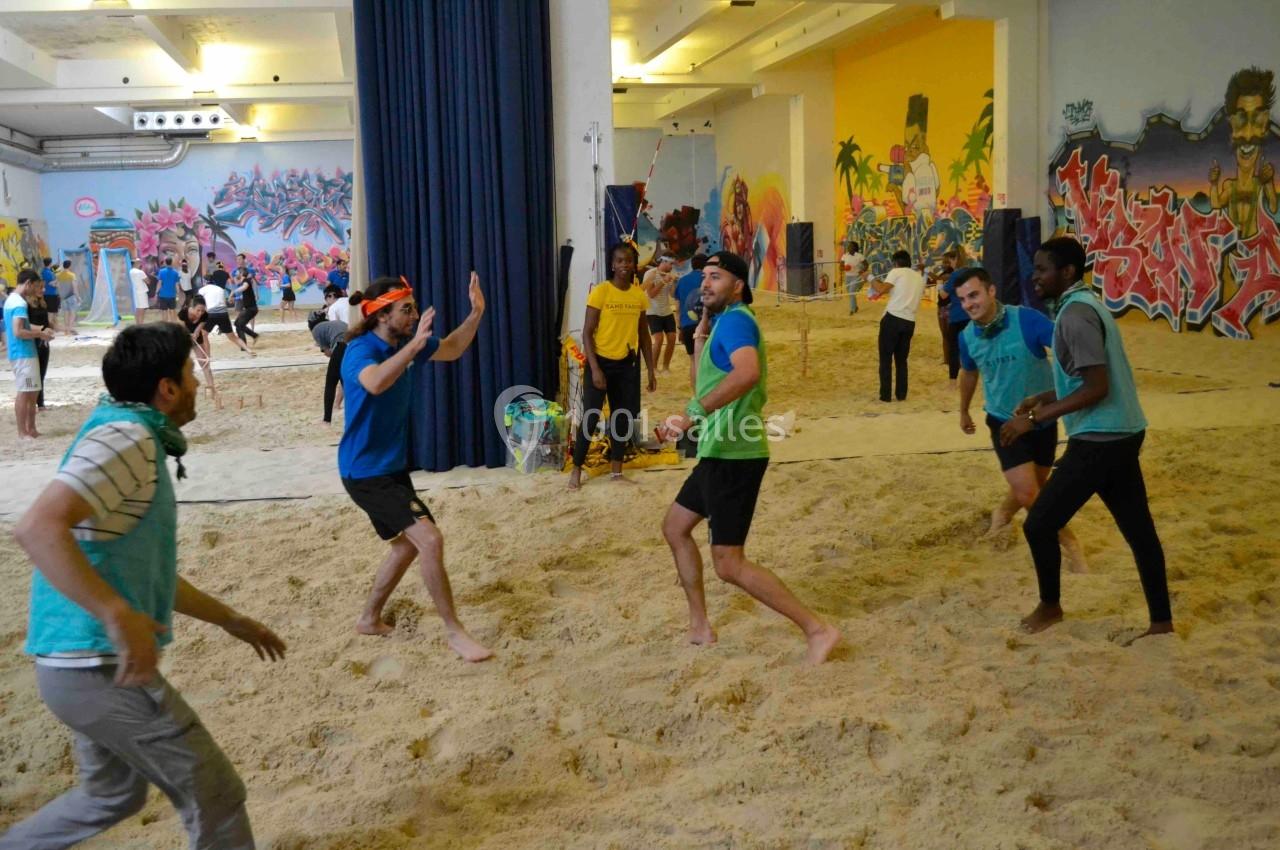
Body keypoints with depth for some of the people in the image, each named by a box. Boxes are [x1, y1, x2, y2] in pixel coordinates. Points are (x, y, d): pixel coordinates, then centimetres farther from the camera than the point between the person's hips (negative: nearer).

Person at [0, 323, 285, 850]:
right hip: (101, 666, -10)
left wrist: (232, 621, 27)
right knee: (214, 795, 1)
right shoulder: (125, 437, -17)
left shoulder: (138, 444, 14)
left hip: (87, 664, 10)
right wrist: (119, 616, -37)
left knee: (114, 793, 28)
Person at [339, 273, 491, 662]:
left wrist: (476, 313, 0)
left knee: (408, 542, 21)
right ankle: (454, 632, -7)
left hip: (392, 466, 10)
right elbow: (374, 383, -47)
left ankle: (370, 619, 36)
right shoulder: (361, 350, -23)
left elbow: (451, 350, 15)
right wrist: (415, 344, -53)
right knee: (430, 538, -18)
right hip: (366, 471, -10)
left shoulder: (405, 343, 1)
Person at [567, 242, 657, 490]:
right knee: (591, 417, -3)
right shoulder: (600, 292, -12)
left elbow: (644, 335, 12)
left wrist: (650, 370, 9)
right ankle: (577, 470, 10)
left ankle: (616, 471, 22)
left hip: (627, 363, 5)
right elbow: (587, 333, -12)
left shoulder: (640, 295, 4)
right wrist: (595, 369, -18)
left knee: (623, 417, 10)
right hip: (601, 361, -5)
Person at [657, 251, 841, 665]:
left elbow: (748, 372, -36)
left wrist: (692, 414, -36)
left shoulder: (735, 319, -15)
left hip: (734, 456, -11)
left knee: (728, 564, -8)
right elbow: (702, 383, 26)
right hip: (721, 454, 11)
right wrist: (701, 331, 18)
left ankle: (817, 630, -3)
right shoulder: (724, 323, 17)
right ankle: (700, 626, 29)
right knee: (675, 527, 21)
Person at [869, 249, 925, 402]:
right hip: (909, 322, 5)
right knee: (902, 359, 18)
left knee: (886, 358, 3)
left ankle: (885, 395, 2)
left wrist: (871, 279, 4)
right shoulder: (919, 278, 18)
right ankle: (901, 394, 17)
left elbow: (881, 290, -12)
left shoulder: (896, 272, -1)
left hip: (893, 318, -5)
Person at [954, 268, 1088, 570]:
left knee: (1033, 487, 18)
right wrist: (964, 412, 24)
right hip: (1005, 421, 1)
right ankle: (1067, 540, 9)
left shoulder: (1026, 319, -24)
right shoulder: (967, 337, -11)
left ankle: (1003, 514, 50)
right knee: (1027, 492, -13)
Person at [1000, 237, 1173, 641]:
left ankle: (1050, 607, 20)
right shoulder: (1084, 304, 13)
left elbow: (1096, 388, -24)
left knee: (1039, 525, 1)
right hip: (1121, 434, 10)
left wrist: (1034, 418, -21)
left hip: (1099, 439, -10)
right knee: (1139, 529, 14)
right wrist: (1043, 398, 15)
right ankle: (1162, 621, 22)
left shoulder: (1075, 314, -18)